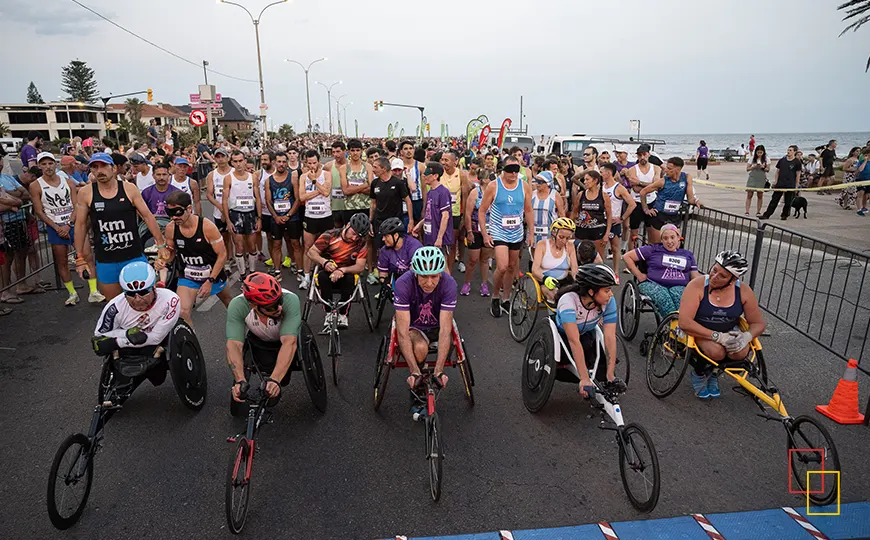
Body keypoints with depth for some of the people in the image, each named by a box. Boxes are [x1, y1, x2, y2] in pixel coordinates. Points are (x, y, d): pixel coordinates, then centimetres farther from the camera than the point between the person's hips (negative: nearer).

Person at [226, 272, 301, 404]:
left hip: (289, 336, -1)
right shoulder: (237, 306, -34)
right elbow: (233, 345, -38)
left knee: (281, 380, -15)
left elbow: (289, 342, -45)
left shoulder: (290, 300, -39)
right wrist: (240, 380, -52)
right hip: (258, 340, 1)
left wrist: (275, 379, -55)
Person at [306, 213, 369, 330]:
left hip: (346, 274, 0)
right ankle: (329, 313, -21)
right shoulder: (330, 235, -11)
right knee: (322, 276, -34)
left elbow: (360, 266, -14)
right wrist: (324, 262, -28)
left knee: (349, 278, -34)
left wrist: (342, 270, -32)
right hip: (328, 272, 0)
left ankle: (343, 314, -18)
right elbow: (311, 252, -8)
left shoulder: (361, 243, -8)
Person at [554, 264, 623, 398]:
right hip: (562, 336, -3)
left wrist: (611, 376, -33)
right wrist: (584, 379, -47)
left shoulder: (609, 301, -25)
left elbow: (610, 337, -28)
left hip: (587, 335, 3)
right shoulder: (568, 300, -37)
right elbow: (574, 341, -43)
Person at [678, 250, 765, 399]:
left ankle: (712, 371, 8)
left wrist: (747, 336, -24)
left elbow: (758, 323, -1)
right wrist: (717, 336, -33)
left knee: (741, 353, -26)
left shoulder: (744, 291, -11)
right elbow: (684, 323, -30)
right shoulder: (697, 286, -23)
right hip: (700, 332, -4)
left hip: (728, 331, 4)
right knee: (716, 351, -32)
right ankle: (699, 373, 4)